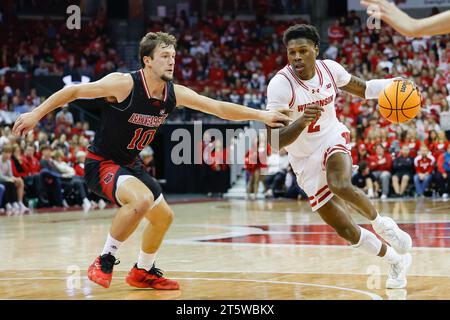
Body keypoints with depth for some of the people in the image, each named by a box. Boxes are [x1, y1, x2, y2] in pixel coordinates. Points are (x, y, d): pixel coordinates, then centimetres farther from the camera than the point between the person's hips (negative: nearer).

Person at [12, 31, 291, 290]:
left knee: (164, 216, 17)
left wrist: (262, 115, -11)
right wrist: (36, 114, -16)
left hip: (130, 164, 8)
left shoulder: (174, 93, -6)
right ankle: (105, 261, -17)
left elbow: (220, 108, -3)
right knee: (142, 199, -34)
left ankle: (143, 272, 39)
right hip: (101, 163, -8)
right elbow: (74, 91, -16)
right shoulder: (124, 84, -24)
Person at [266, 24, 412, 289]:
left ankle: (380, 222, -5)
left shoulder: (329, 69, -11)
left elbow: (362, 88, 10)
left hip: (333, 139, 1)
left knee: (341, 186, -35)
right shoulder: (280, 85, -23)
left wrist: (392, 85, -10)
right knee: (345, 230, 1)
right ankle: (396, 260, 25)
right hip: (305, 160, 0)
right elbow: (275, 142, -27)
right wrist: (302, 121, -45)